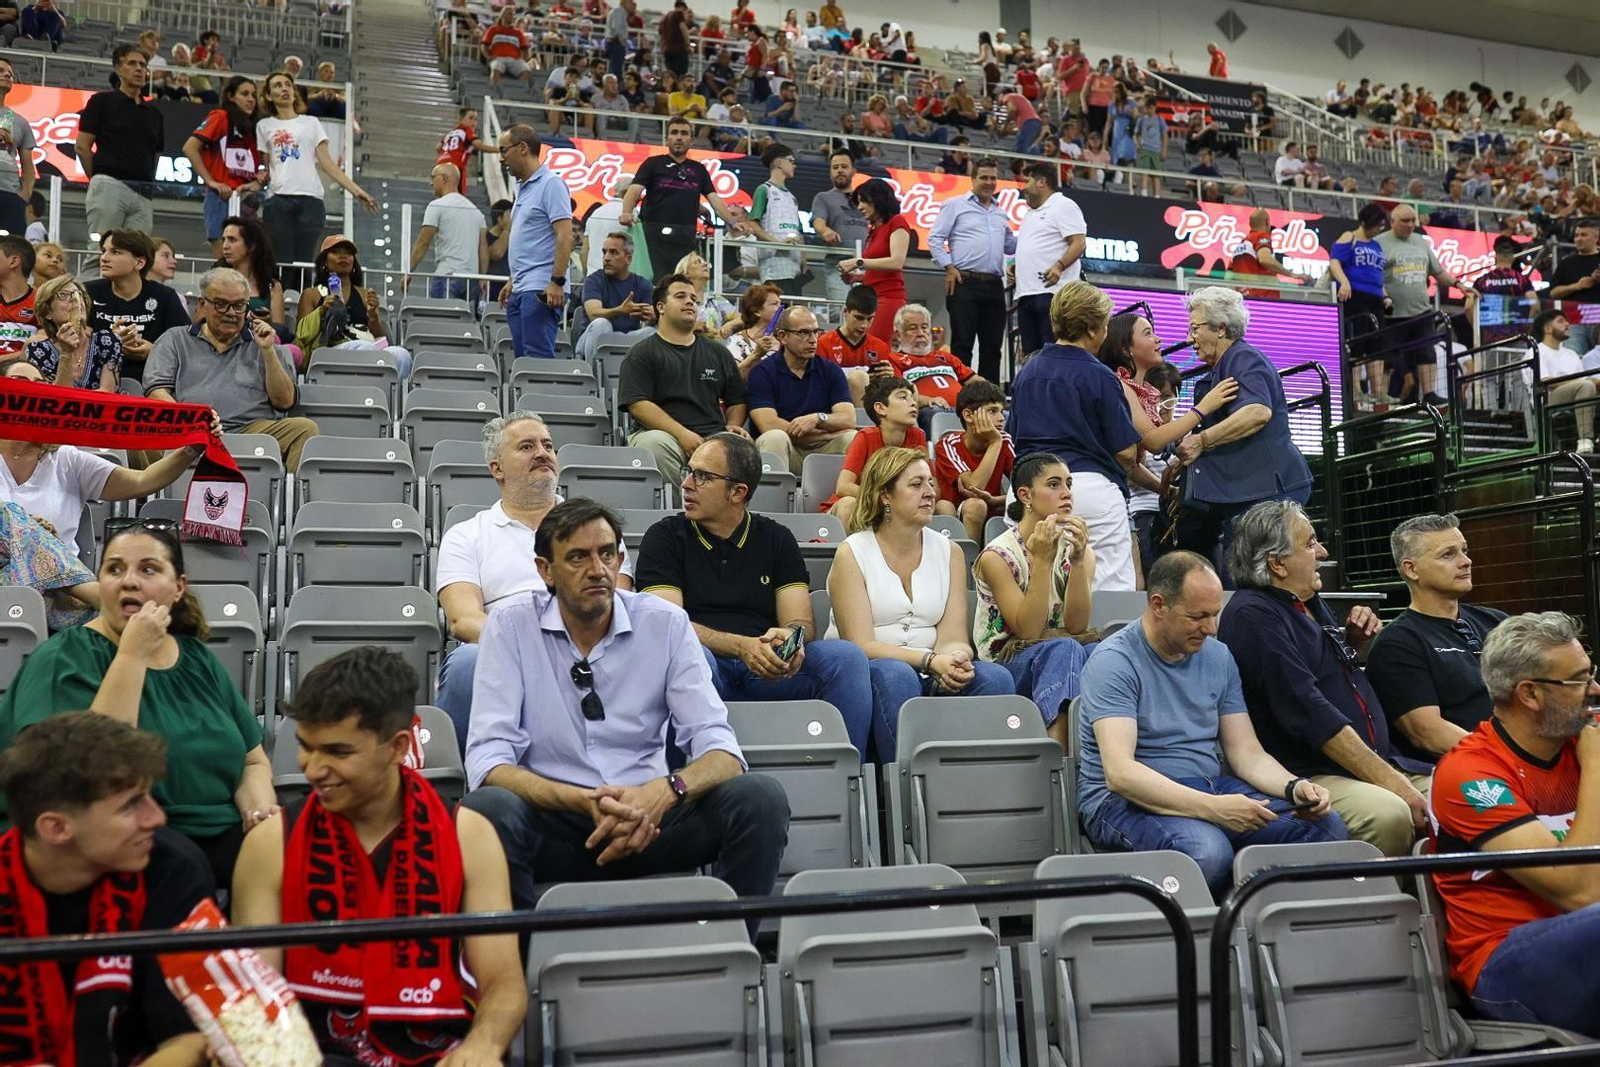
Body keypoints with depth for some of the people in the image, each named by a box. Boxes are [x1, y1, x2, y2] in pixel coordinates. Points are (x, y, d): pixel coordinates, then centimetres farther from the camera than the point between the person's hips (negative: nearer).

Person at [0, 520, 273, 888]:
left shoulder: (199, 659, 13)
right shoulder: (64, 658, -4)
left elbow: (254, 762, 19)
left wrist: (259, 810, -4)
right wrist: (132, 655, -18)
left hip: (224, 840, 5)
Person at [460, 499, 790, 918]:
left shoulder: (666, 623, 1)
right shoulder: (510, 627, -2)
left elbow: (719, 748, -4)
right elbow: (487, 761, -9)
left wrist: (667, 790, -28)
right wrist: (584, 802, -27)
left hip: (646, 818, 1)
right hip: (553, 818, -1)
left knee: (761, 798, -23)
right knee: (486, 809, -33)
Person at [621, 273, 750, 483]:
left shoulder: (717, 352, 25)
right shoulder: (641, 354, 9)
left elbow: (737, 401, 29)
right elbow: (637, 405, -5)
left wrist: (732, 426, 5)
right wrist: (682, 434, -16)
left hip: (714, 437, 3)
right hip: (663, 433, -2)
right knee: (654, 443, -38)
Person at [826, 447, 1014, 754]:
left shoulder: (949, 552, 11)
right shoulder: (853, 553, -3)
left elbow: (953, 638, 1)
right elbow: (861, 645, -11)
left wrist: (956, 659, -23)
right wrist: (930, 660, -23)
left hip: (933, 679, 4)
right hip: (864, 677, -4)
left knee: (995, 677, -24)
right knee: (895, 675, -36)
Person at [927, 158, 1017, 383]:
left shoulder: (1000, 213, 22)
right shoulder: (956, 205, 5)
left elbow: (1010, 245, 27)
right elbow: (935, 238, 0)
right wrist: (949, 268, -9)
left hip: (994, 286, 6)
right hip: (965, 282, -5)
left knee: (992, 346, 5)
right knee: (962, 343, -8)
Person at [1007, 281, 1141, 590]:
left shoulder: (1027, 371, 10)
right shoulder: (1099, 376, -7)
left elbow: (1013, 438, 17)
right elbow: (1125, 452, -5)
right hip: (1091, 486, -6)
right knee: (1113, 588, -3)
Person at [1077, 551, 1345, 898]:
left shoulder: (1218, 657, 10)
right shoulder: (1114, 661, -13)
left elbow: (1247, 752, 10)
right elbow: (1120, 772, -24)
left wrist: (1294, 787, -12)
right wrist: (1212, 808, -33)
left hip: (1212, 788, 7)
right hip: (1128, 799, -7)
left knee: (1326, 824, -12)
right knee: (1207, 850, -38)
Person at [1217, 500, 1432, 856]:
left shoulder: (1309, 602, 17)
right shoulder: (1252, 615, -12)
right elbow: (1310, 713, -19)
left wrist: (1356, 642, 12)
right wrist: (1391, 782, -21)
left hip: (1381, 762, 9)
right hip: (1312, 774, -9)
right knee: (1388, 814, -34)